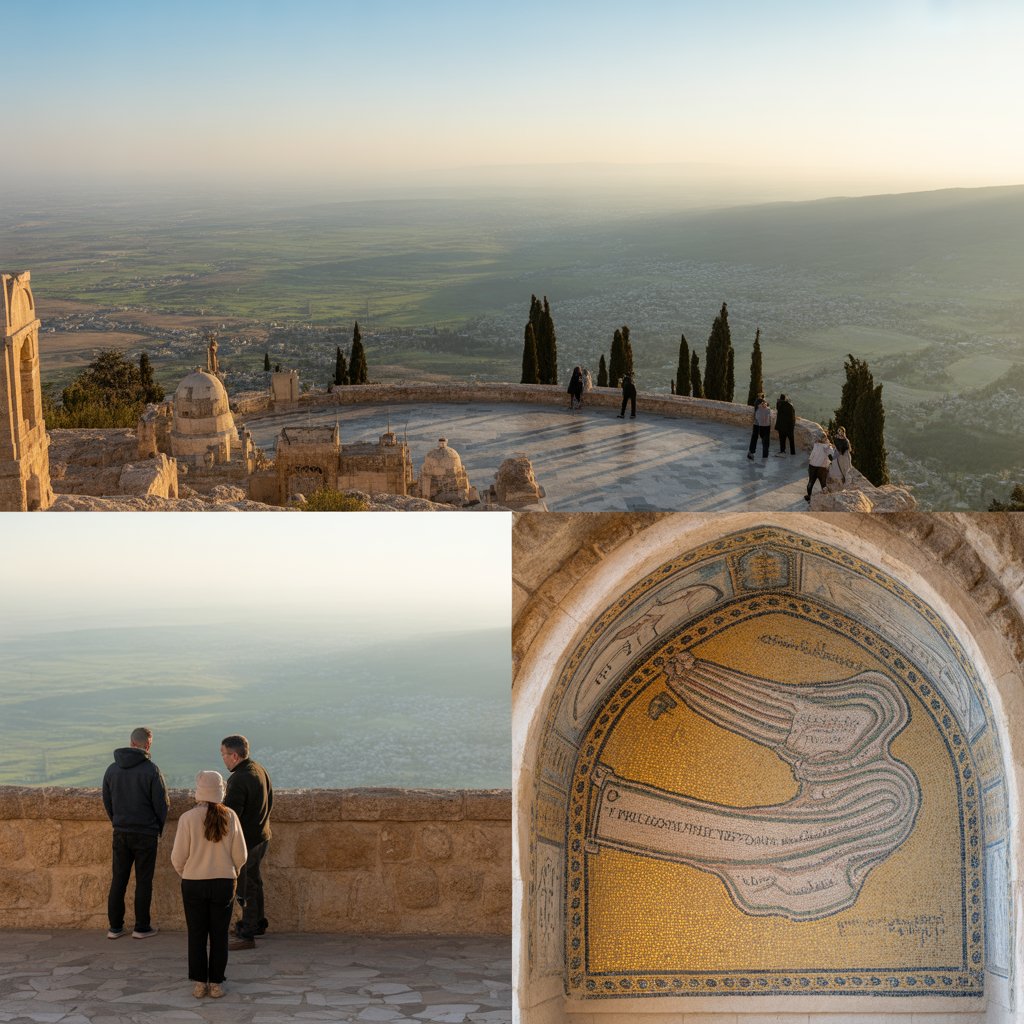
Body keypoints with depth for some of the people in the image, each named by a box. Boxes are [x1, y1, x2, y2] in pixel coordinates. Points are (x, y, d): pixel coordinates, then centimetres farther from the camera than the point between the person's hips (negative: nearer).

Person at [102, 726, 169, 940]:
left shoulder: (112, 769, 2)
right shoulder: (151, 770, -14)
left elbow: (107, 802, 10)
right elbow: (162, 804, -10)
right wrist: (159, 828, 8)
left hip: (120, 833, 4)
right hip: (146, 833, -4)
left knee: (118, 880, 10)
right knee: (143, 881, 4)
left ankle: (115, 927, 13)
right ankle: (142, 927, 8)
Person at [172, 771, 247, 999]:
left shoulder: (188, 818, -12)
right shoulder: (230, 817, -6)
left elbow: (178, 857, -7)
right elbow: (240, 855, -2)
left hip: (194, 884, -1)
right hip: (223, 883, 1)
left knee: (197, 935, 10)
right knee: (219, 935, 10)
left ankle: (199, 983, 12)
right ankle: (216, 983, 12)